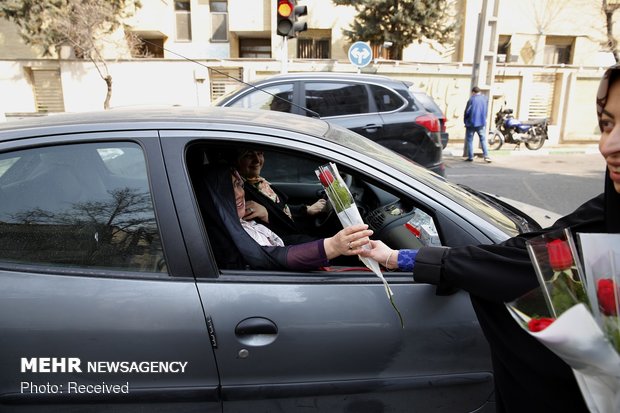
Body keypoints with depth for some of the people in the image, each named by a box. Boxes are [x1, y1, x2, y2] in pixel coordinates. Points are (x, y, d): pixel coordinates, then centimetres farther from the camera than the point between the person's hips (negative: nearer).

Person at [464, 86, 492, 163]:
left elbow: (467, 111, -8)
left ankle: (470, 157, 3)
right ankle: (486, 155, -6)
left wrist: (465, 121, 4)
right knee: (483, 139, 6)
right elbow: (485, 111, 13)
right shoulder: (484, 99, 5)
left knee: (469, 140, 5)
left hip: (471, 123, -3)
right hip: (481, 123, 3)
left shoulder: (472, 99, -9)